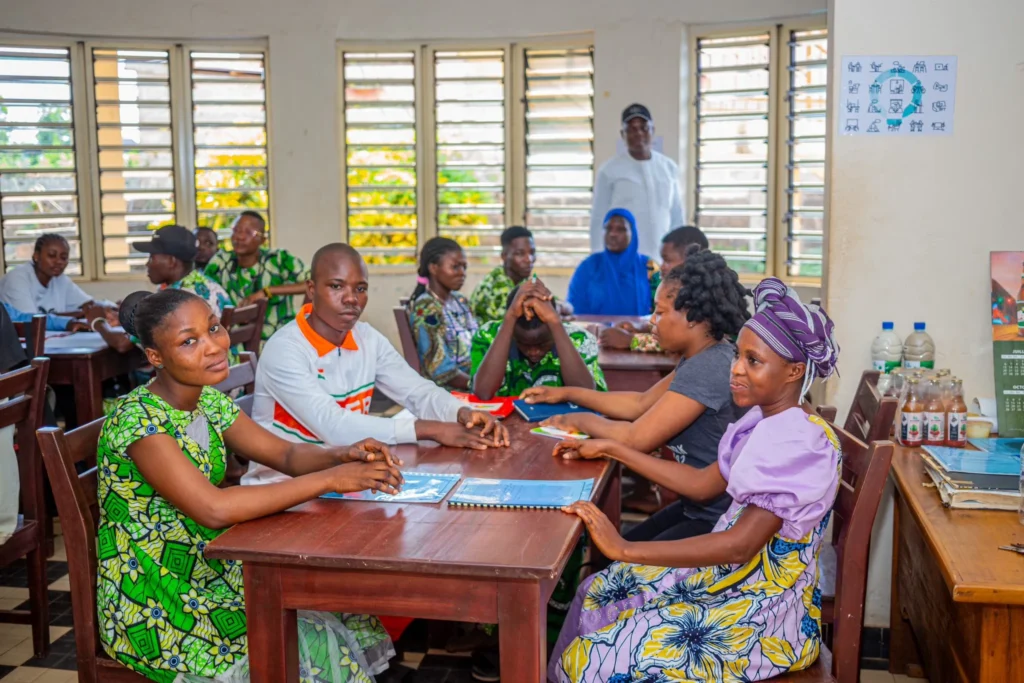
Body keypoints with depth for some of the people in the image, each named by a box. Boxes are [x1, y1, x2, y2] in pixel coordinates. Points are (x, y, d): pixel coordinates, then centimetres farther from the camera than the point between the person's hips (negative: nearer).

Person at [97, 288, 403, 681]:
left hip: (209, 575, 7)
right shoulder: (137, 420, -24)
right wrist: (330, 479, -31)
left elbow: (286, 454, 5)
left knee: (348, 622, -1)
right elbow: (215, 509, -34)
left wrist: (342, 456, -17)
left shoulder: (209, 401, 1)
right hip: (153, 611, -7)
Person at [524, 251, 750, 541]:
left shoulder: (708, 368, -26)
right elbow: (641, 403, 13)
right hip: (702, 507, 9)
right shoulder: (705, 358, 6)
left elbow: (636, 439, -24)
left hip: (721, 521, -9)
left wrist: (580, 420, -7)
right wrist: (567, 394, 12)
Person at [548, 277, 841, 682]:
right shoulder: (764, 422, 3)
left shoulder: (801, 442, -26)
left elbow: (740, 544, -31)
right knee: (598, 593, 14)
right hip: (732, 573, 9)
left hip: (766, 608, -9)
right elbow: (704, 485, 12)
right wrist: (611, 450, 10)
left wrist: (625, 550, -31)